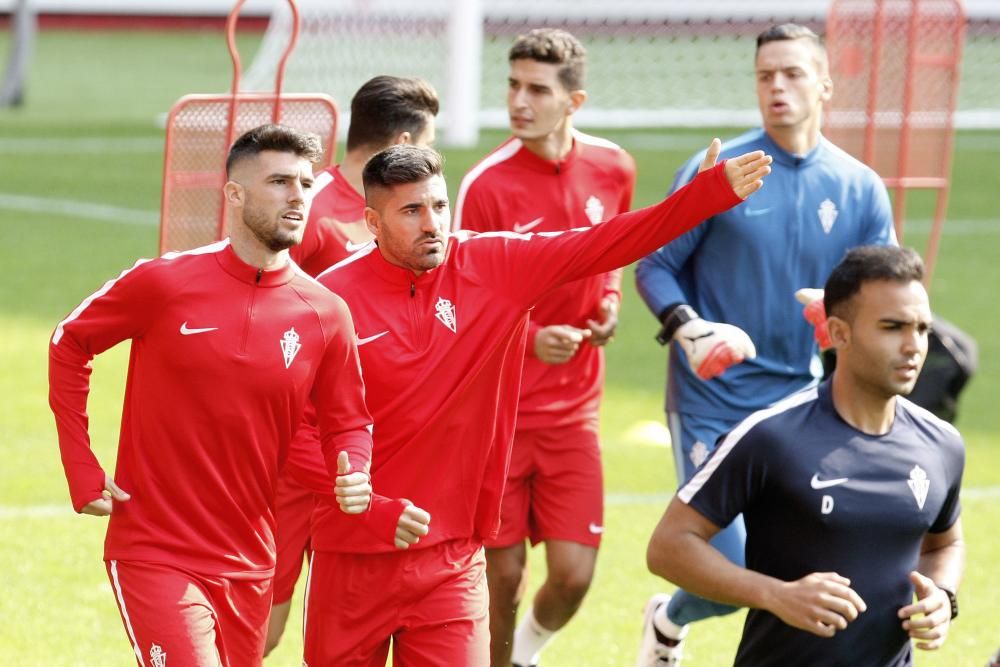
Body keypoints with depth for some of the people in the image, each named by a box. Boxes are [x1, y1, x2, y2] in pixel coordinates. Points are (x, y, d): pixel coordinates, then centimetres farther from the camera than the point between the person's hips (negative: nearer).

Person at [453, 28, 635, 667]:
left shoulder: (613, 169, -1)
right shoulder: (487, 185, -13)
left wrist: (610, 298, 1)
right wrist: (530, 339, -23)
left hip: (573, 410, 3)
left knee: (573, 573, -1)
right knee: (503, 574, 0)